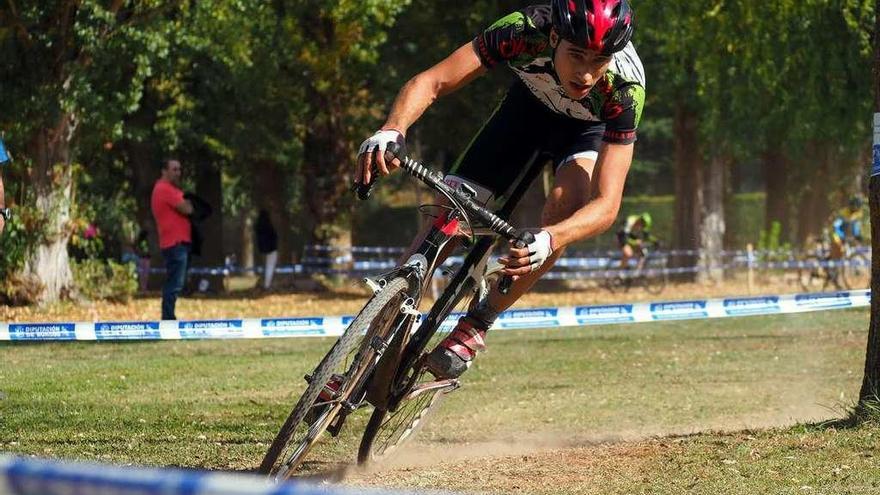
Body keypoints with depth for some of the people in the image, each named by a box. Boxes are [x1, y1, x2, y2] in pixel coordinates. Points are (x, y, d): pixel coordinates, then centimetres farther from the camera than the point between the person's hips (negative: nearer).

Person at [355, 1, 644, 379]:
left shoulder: (625, 88, -39)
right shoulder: (525, 32, -38)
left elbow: (606, 204, -43)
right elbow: (431, 82, -36)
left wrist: (546, 241, -62)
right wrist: (391, 131, -56)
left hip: (590, 129, -2)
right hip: (530, 103, 2)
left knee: (567, 203, -31)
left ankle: (477, 323, -16)